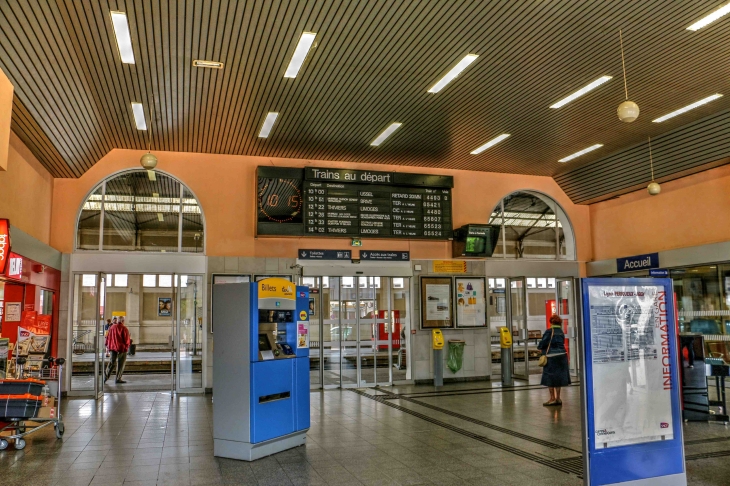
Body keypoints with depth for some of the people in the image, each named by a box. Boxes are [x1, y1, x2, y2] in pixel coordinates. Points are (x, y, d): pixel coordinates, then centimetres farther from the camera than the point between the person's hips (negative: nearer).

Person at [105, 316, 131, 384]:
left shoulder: (112, 327, 6)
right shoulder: (124, 328, -11)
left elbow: (108, 337, 9)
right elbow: (127, 340, -13)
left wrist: (108, 346, 20)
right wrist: (130, 341, 9)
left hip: (113, 348, 5)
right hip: (122, 348, -5)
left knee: (112, 362, 15)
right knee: (121, 364, 4)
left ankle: (106, 375, 2)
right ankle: (118, 379, 6)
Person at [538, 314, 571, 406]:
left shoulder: (549, 331, -13)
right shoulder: (561, 332, 8)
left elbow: (543, 343, -12)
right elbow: (561, 343, 13)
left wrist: (540, 347, 10)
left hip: (551, 357, -7)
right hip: (561, 355, 7)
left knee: (550, 378, 2)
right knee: (558, 377, 13)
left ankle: (552, 399, 4)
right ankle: (558, 398, 17)